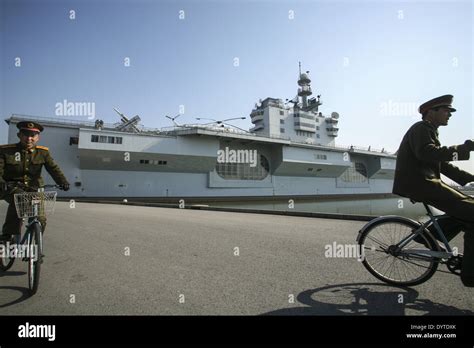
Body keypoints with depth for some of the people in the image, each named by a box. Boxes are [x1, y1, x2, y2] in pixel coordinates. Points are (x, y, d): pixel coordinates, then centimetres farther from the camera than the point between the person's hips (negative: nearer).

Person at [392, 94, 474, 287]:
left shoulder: (429, 131, 27)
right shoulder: (421, 128, -4)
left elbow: (443, 164, 22)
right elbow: (427, 153, -25)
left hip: (423, 182, 10)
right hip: (419, 183, -10)